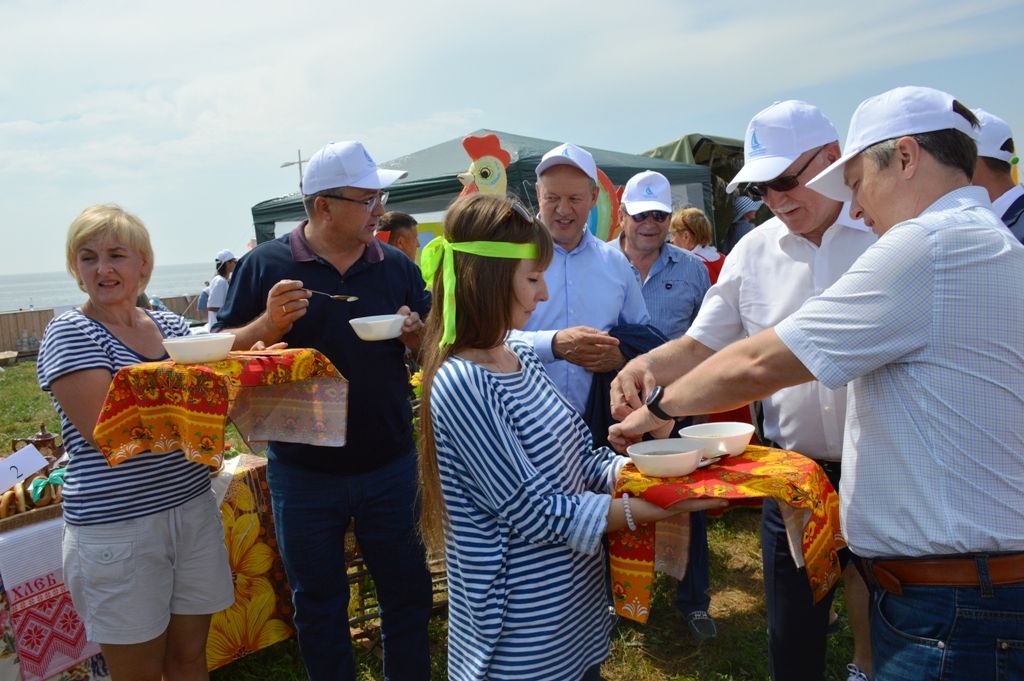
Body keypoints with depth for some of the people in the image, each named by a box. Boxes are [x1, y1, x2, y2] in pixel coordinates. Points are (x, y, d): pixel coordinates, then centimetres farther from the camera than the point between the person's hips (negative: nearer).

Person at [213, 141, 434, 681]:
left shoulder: (397, 266, 1)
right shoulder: (264, 265, -6)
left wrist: (416, 333, -15)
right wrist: (269, 324, -23)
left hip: (389, 466, 2)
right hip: (302, 471, -1)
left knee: (408, 594, 16)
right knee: (318, 606, 17)